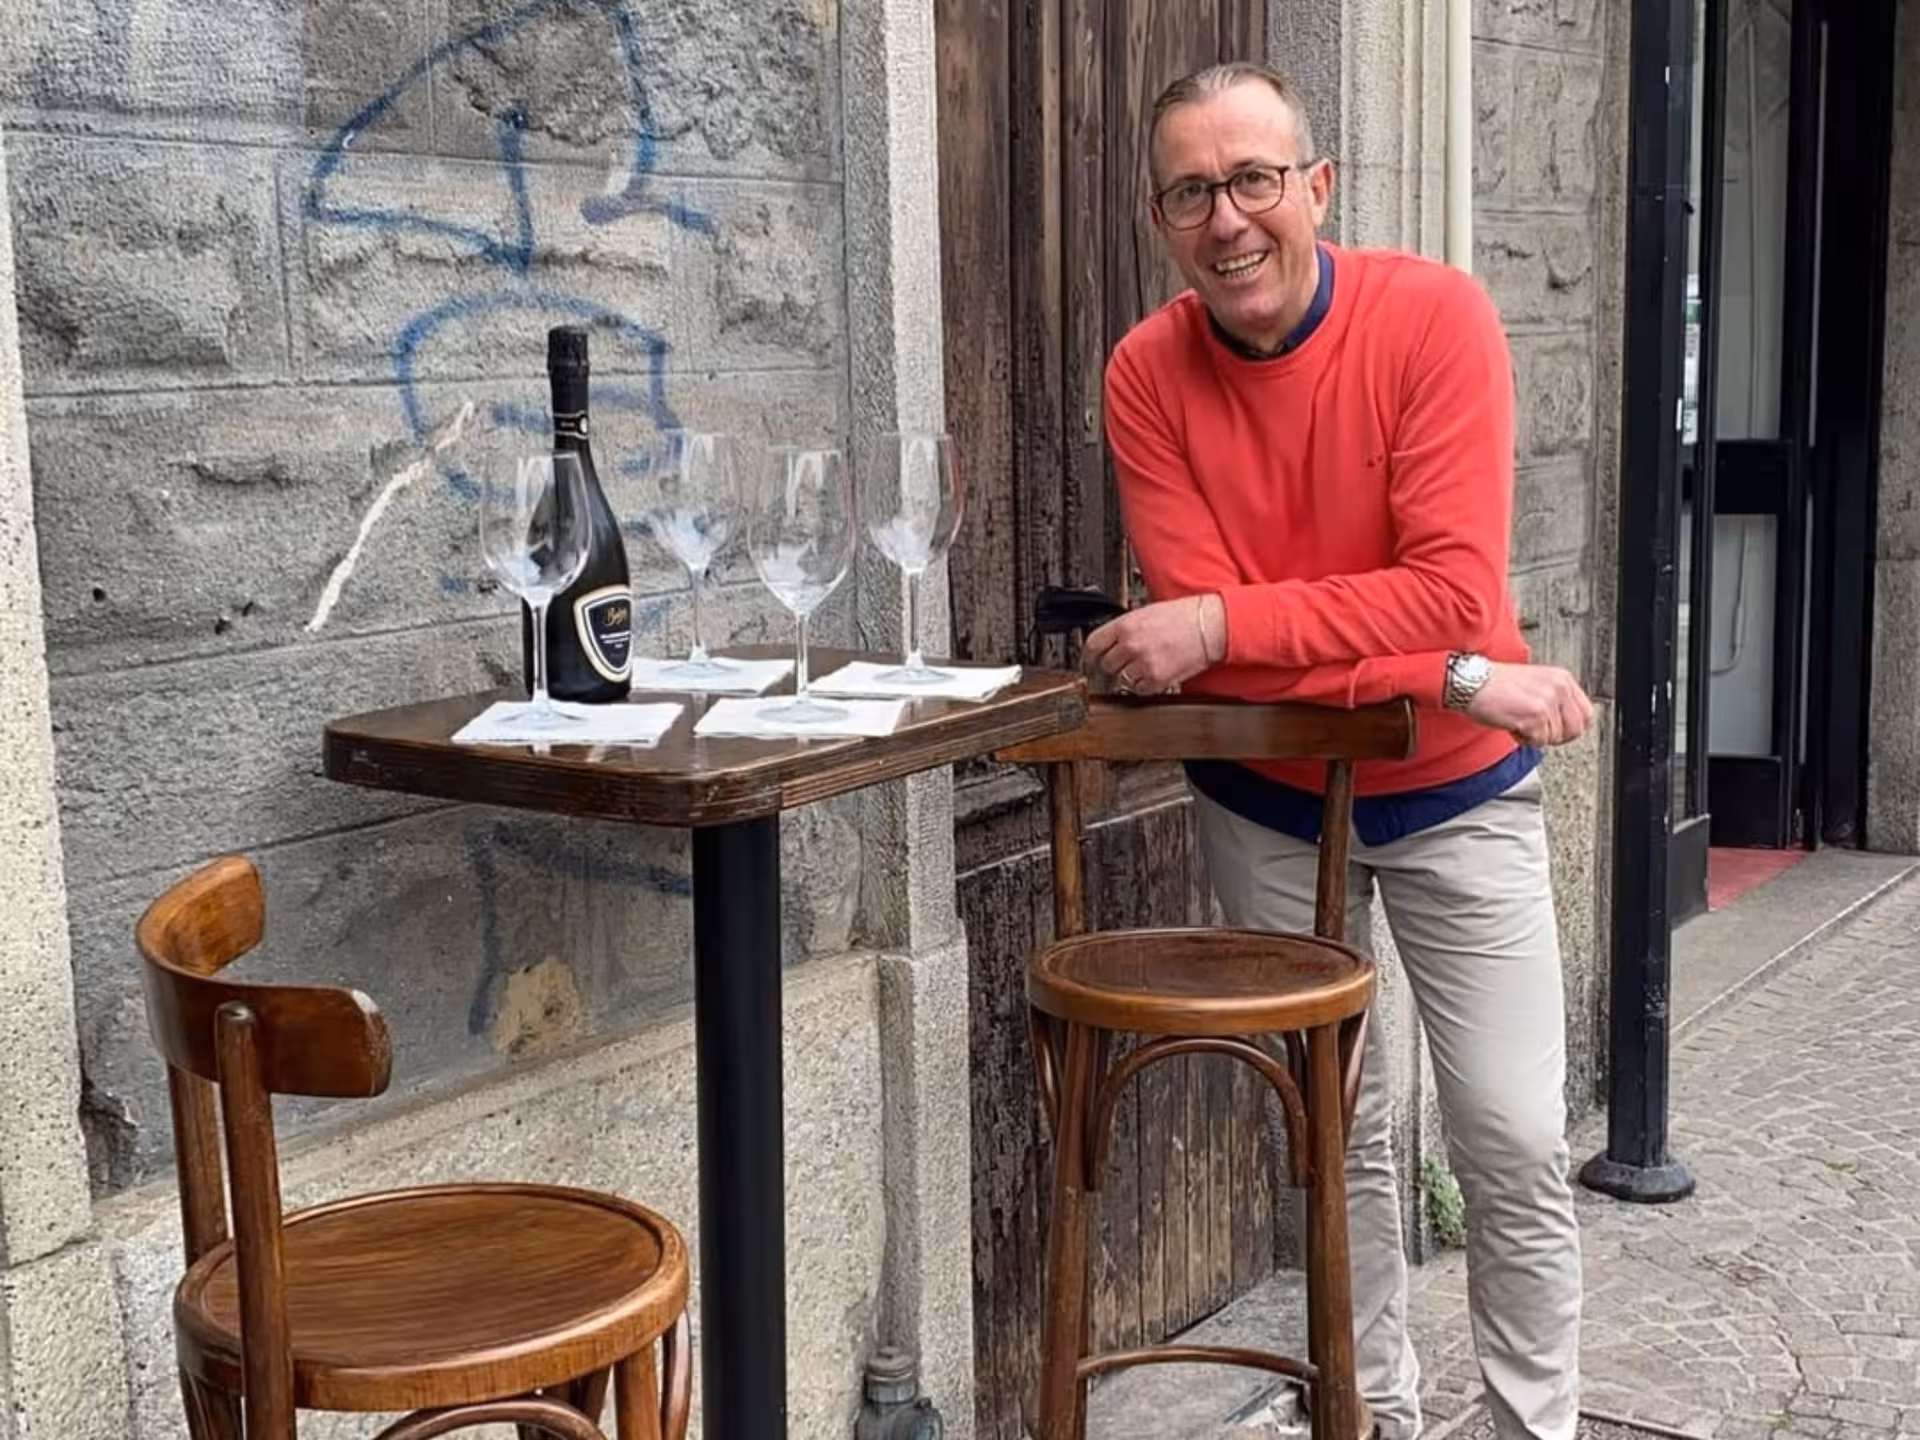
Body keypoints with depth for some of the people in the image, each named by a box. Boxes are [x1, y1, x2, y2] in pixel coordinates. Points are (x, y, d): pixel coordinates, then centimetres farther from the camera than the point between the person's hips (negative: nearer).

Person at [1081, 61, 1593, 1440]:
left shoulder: (1436, 316, -19)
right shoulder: (1147, 373, -14)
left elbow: (1455, 591, -26)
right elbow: (1199, 634, -21)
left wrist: (1222, 622, -32)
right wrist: (1467, 682, -27)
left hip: (1456, 795, -1)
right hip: (1268, 803, 2)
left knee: (1516, 1146, 1)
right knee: (1340, 1138, 13)